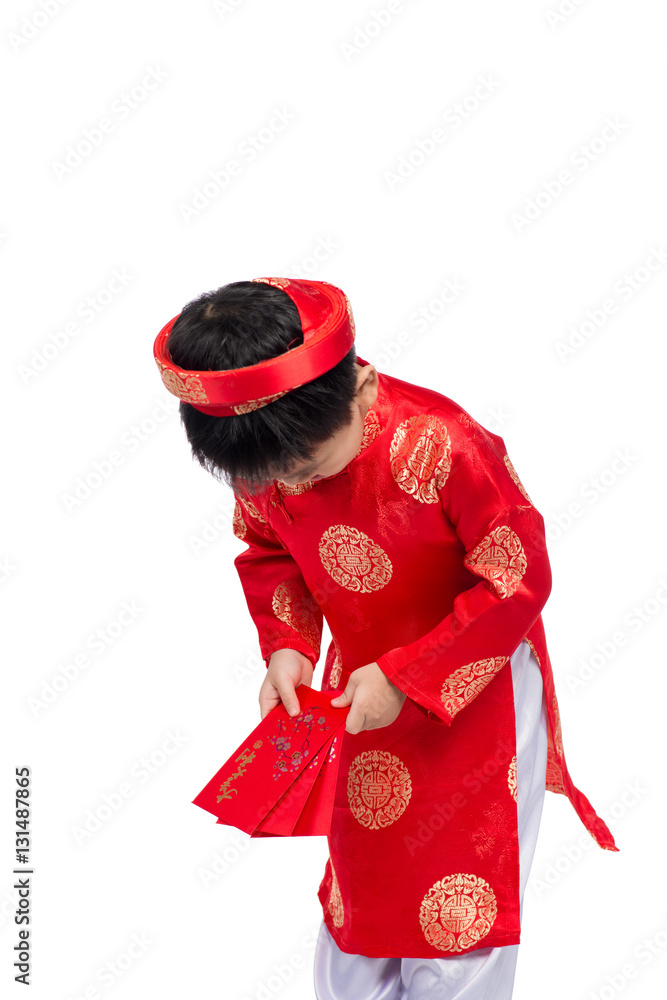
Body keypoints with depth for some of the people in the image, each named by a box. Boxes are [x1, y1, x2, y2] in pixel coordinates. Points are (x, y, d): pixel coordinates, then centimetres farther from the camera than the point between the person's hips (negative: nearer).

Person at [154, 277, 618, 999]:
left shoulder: (441, 445, -32)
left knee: (457, 910, 5)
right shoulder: (262, 454, -15)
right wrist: (283, 646, -12)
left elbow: (519, 579, -22)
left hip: (477, 692, -4)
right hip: (358, 690, 5)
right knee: (354, 892, 17)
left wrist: (406, 679, -24)